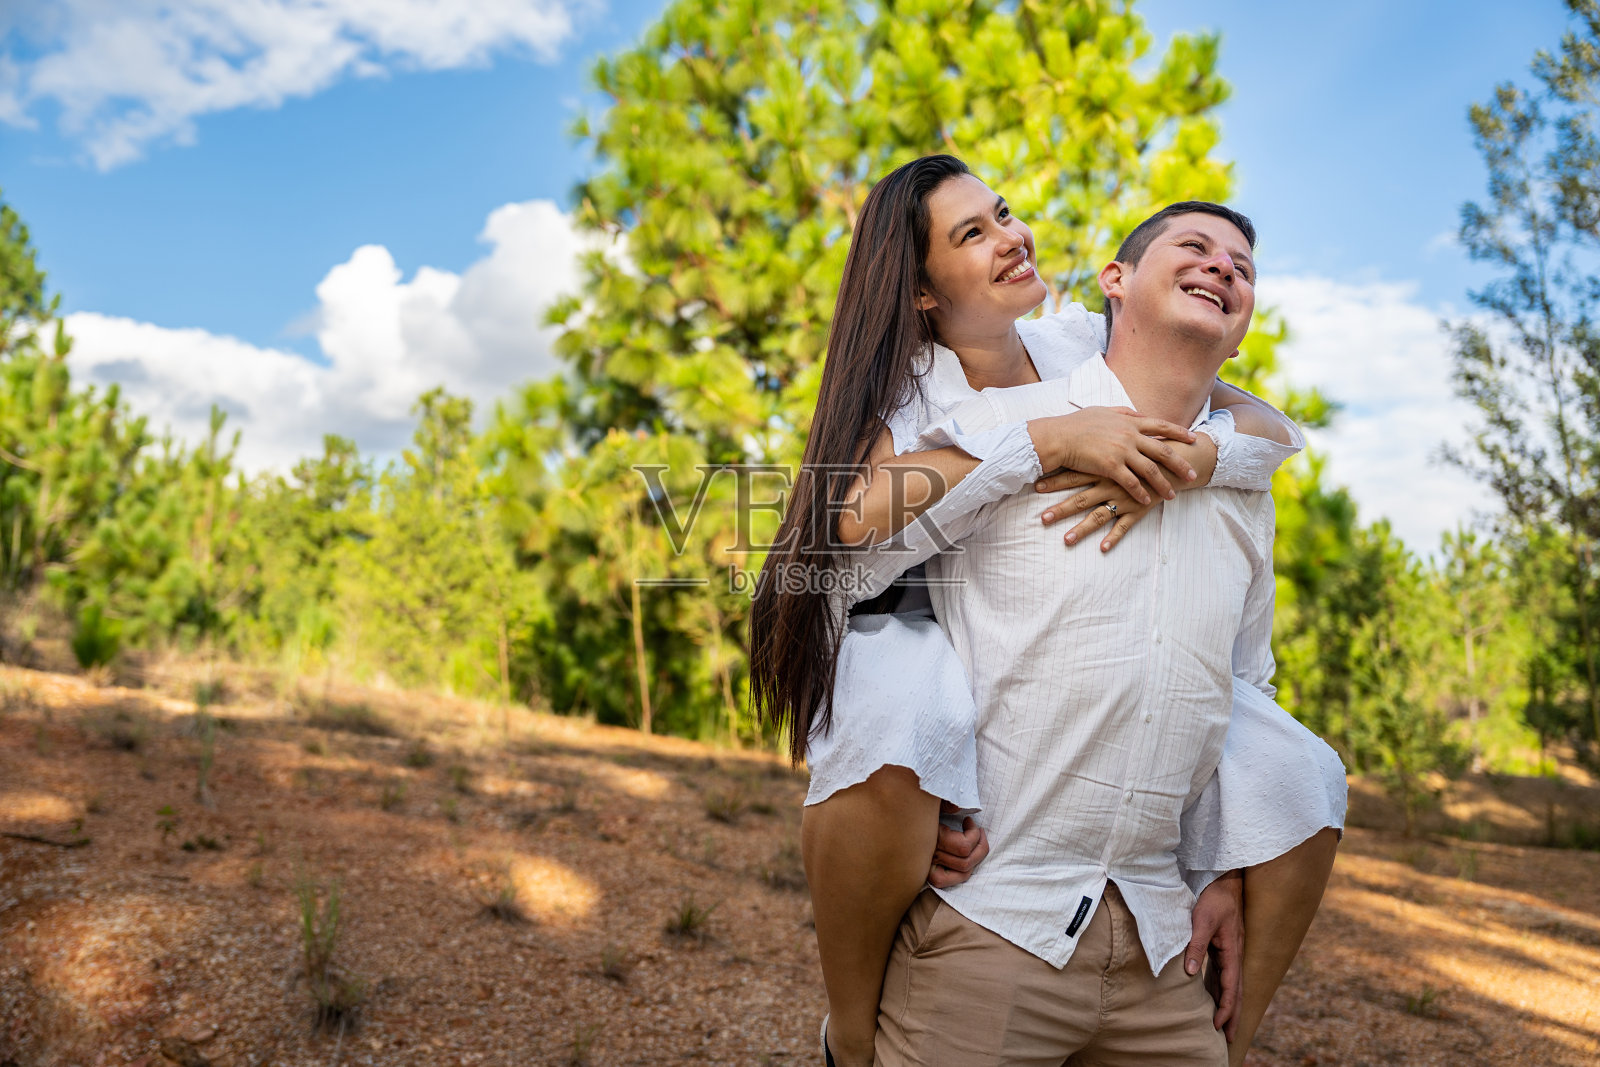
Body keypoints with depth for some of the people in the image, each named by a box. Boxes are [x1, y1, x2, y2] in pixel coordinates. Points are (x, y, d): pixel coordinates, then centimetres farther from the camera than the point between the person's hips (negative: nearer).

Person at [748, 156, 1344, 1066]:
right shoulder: (903, 389, -15)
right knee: (896, 721, -41)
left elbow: (1273, 428, -7)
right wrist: (1052, 440, -36)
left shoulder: (1081, 346, -3)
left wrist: (1177, 458, -29)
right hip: (928, 647, -4)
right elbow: (861, 517, -38)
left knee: (1303, 784, -10)